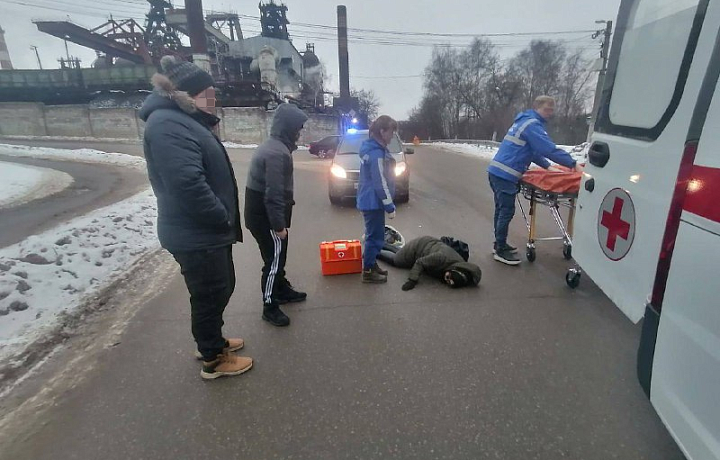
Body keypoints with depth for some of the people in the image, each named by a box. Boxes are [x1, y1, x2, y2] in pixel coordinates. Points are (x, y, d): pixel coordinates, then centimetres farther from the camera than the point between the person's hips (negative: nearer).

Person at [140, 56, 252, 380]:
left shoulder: (184, 121, 15)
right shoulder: (168, 125, -19)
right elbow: (188, 185, -30)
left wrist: (223, 220, 13)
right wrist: (224, 218, -18)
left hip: (207, 231, 10)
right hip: (195, 236, -10)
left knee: (221, 289, 22)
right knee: (210, 295, 5)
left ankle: (212, 341, 42)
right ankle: (213, 360, 25)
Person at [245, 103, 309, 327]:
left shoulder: (273, 146, 12)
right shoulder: (277, 152, -22)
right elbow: (274, 194, -27)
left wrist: (280, 221, 21)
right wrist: (279, 224, -22)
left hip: (262, 213, 10)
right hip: (265, 216, -10)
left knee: (278, 256, 21)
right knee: (274, 259, 0)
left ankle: (282, 290, 38)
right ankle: (269, 306, 12)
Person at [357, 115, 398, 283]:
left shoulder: (372, 148, 11)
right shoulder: (376, 153, -22)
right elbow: (380, 183, -23)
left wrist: (387, 204, 22)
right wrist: (390, 206, -16)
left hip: (369, 200, 10)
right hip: (373, 202, -10)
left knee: (374, 235, 19)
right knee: (375, 237, 0)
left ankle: (372, 265, 32)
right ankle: (368, 272, 11)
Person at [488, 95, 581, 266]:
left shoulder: (525, 121, 23)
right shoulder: (532, 124, -9)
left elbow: (532, 150, 26)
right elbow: (549, 149, -17)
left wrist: (548, 166, 17)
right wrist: (573, 164, -12)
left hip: (497, 171, 10)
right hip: (505, 175, -10)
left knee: (502, 210, 15)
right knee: (507, 211, -6)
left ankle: (500, 245, 24)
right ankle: (500, 251, 1)